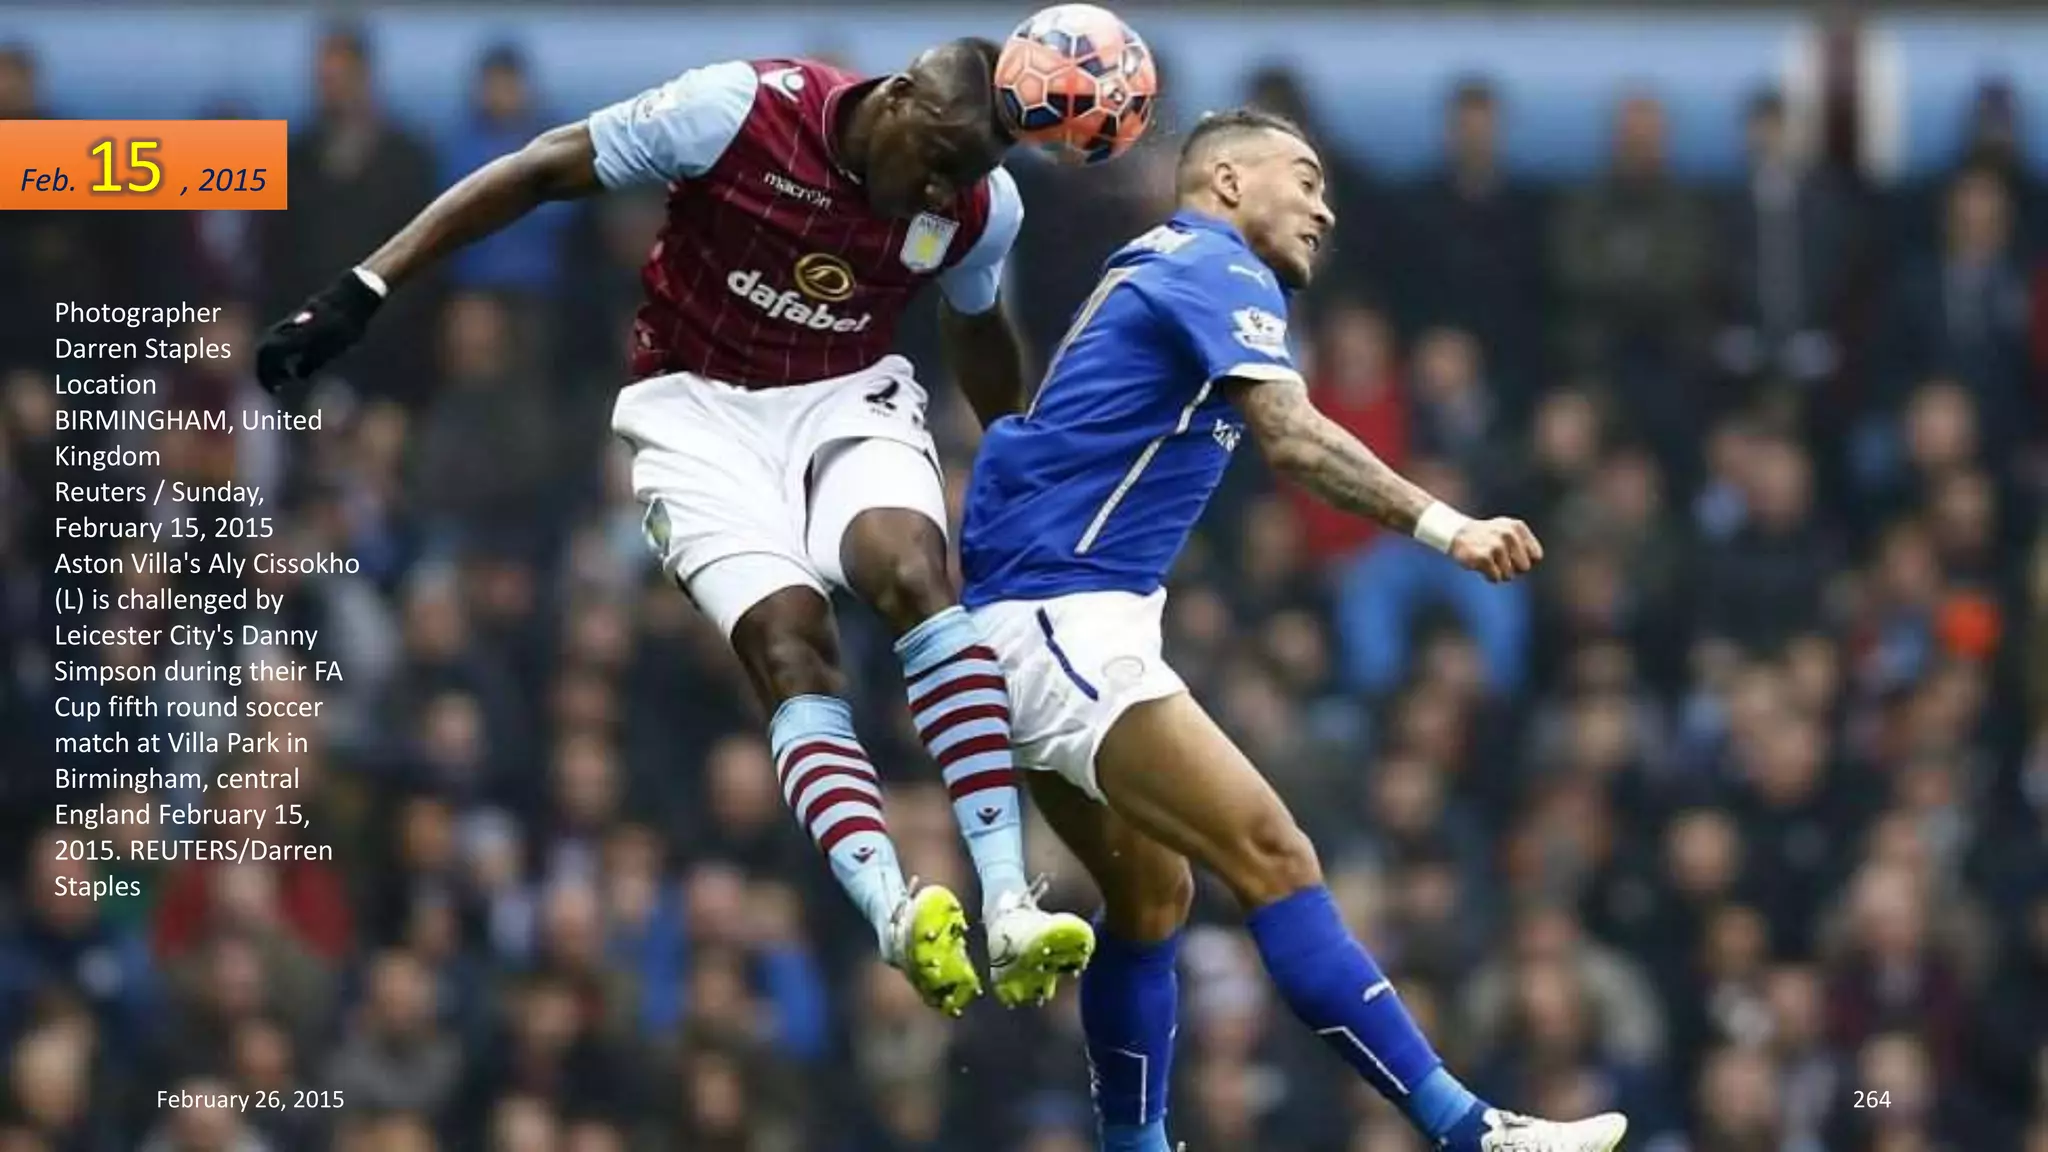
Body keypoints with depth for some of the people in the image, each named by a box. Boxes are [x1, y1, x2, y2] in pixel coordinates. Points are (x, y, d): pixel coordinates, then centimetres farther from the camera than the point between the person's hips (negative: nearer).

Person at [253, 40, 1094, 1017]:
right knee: (787, 641, -25)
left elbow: (977, 330, 17)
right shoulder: (742, 109, -20)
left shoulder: (982, 206, -6)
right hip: (702, 406, -2)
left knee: (916, 578, -28)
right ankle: (895, 914, -43)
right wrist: (365, 289, -14)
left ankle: (1008, 907, -36)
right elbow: (542, 172, -13)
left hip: (847, 398, 2)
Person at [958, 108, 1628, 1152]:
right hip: (1063, 623, -11)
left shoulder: (1155, 272, 23)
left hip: (1038, 626, 11)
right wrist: (1447, 528, -32)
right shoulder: (1219, 273, -8)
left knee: (1151, 894, 16)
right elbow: (1294, 439, -25)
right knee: (1273, 858, -17)